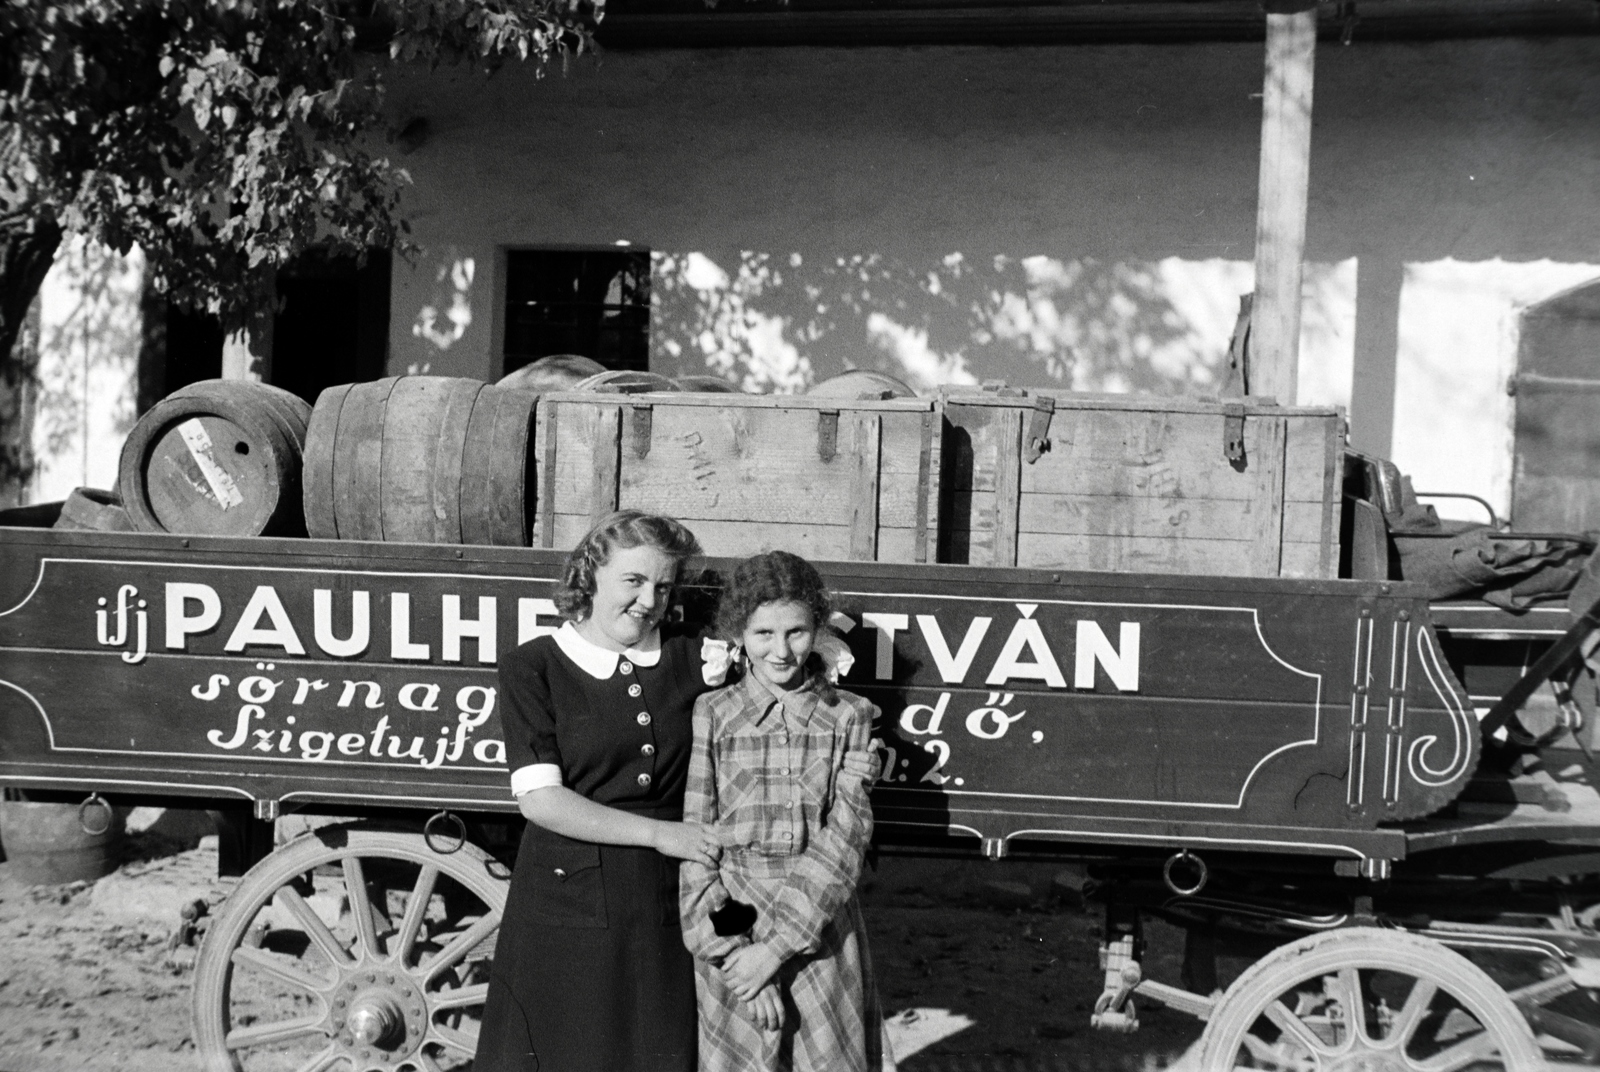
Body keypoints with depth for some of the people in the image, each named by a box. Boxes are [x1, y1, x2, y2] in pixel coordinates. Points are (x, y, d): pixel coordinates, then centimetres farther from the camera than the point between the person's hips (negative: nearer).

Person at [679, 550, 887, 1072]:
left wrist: (777, 948, -15)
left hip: (822, 941, 1)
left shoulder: (850, 718, 0)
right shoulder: (711, 716, -2)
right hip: (732, 935, -1)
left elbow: (843, 843, -8)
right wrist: (731, 950, -14)